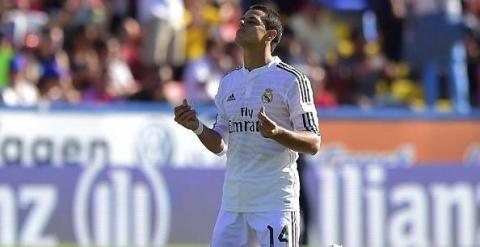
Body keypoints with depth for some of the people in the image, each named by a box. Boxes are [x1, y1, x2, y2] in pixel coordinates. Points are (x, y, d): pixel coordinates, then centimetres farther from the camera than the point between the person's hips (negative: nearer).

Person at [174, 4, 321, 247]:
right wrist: (197, 127, -1)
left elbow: (313, 144, -7)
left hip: (276, 200, -6)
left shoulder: (291, 79, -4)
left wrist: (278, 133, -26)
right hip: (233, 199, 6)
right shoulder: (229, 82, 16)